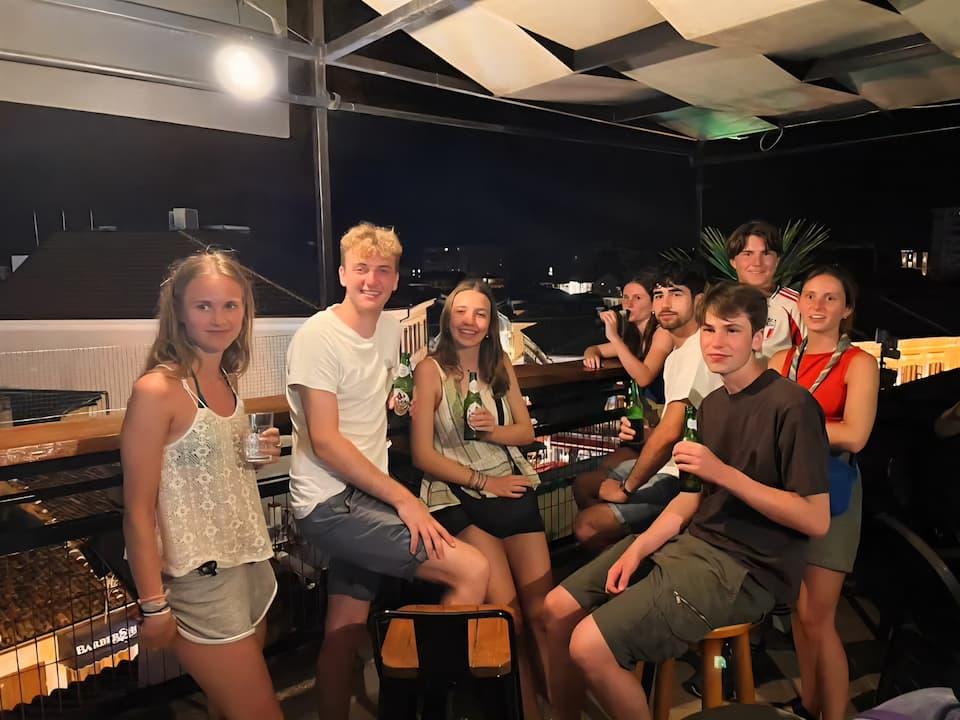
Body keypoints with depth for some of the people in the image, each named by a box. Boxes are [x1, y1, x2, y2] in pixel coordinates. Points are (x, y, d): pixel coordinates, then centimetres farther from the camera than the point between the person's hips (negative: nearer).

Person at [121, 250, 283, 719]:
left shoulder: (226, 382, 5)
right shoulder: (156, 390, -17)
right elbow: (138, 511, -15)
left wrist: (260, 453, -2)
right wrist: (153, 606, -13)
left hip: (252, 566, 7)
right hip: (201, 581, -7)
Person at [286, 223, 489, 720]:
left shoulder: (390, 329, 9)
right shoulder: (318, 337, -14)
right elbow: (325, 442, -18)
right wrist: (404, 499, -17)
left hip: (366, 497, 7)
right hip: (330, 504, -7)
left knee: (343, 636, 14)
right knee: (472, 569, -13)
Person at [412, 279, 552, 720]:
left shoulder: (501, 364, 12)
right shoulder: (431, 370, -3)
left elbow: (526, 431, 15)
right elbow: (423, 456, -6)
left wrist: (495, 430, -5)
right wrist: (482, 481, -8)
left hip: (512, 486, 4)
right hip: (456, 496, -4)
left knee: (542, 609, -7)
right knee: (506, 609, -12)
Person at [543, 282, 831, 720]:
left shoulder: (791, 405, -15)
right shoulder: (713, 403, 10)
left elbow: (817, 520, -17)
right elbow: (696, 495, 13)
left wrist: (724, 472, -23)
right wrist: (639, 549, 0)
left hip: (747, 567, -8)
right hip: (693, 541, 8)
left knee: (590, 646, -20)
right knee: (560, 608, 6)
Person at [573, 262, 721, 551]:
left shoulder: (697, 350, -21)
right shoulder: (676, 353, 13)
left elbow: (670, 432, -27)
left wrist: (627, 488, -16)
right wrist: (643, 431, 1)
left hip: (683, 480, -11)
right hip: (671, 465, 11)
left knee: (586, 526, -18)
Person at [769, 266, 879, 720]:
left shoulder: (859, 364, -6)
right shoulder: (781, 361, 9)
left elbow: (854, 436, -19)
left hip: (829, 491, -5)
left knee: (817, 619, -3)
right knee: (799, 609, 13)